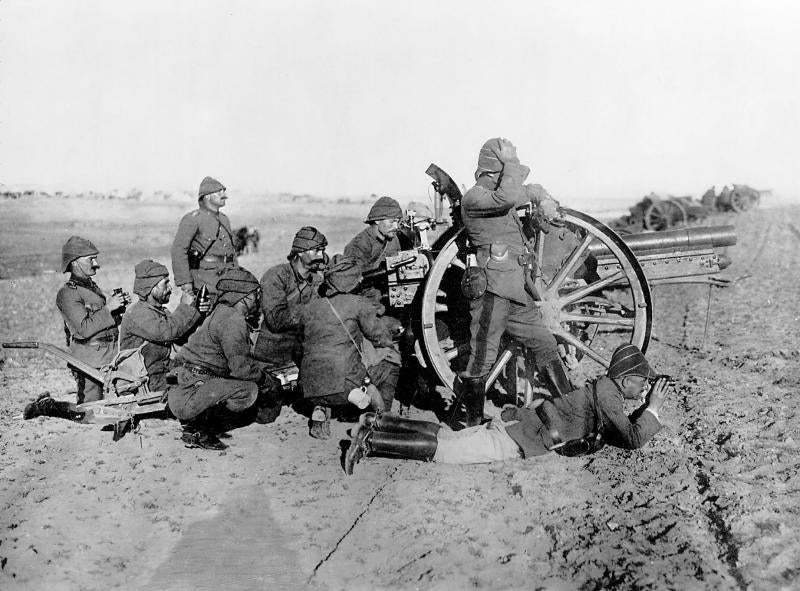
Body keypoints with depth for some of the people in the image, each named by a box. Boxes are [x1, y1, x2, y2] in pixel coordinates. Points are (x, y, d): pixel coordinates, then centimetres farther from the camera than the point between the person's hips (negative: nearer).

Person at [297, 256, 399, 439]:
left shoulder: (307, 309, 14)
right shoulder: (357, 304, 2)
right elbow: (381, 337, 5)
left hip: (310, 391, 4)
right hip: (344, 386, -3)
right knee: (389, 367, 18)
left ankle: (321, 410, 10)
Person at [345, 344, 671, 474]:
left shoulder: (606, 388, 16)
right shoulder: (607, 391, -12)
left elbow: (619, 431, 26)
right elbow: (633, 439, -18)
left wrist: (647, 405, 16)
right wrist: (653, 408, -5)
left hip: (514, 424, 8)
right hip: (517, 438, -8)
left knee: (445, 436, 10)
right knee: (443, 449, -12)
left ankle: (376, 422, 11)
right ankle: (370, 442, -13)